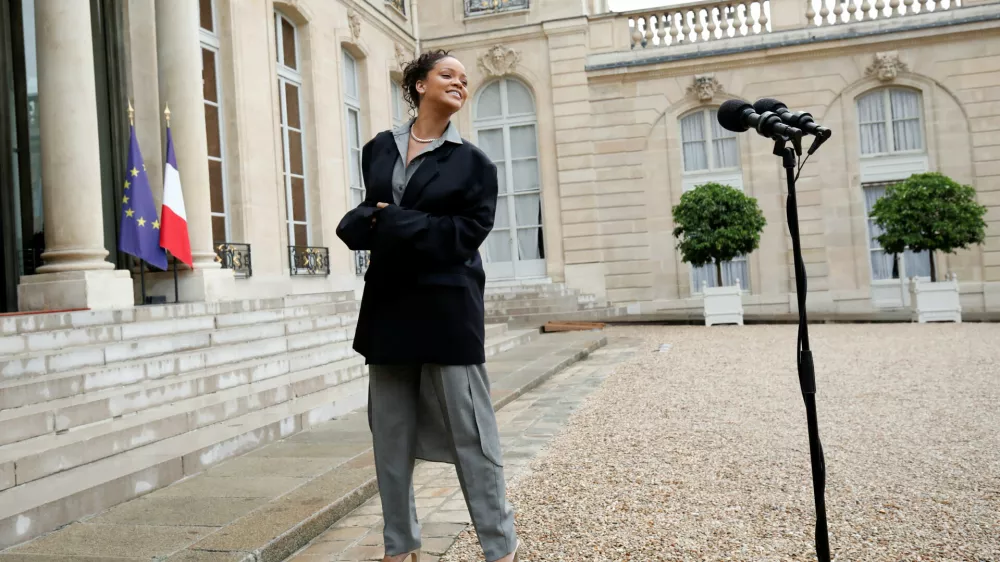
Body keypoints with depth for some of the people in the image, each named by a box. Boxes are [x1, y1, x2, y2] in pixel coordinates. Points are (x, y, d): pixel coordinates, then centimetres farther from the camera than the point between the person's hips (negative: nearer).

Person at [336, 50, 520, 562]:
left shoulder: (472, 162, 2)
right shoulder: (379, 149, 12)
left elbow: (466, 234, -9)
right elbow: (361, 218, 11)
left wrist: (393, 224, -12)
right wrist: (366, 223, -13)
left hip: (448, 309, -4)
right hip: (388, 306, 4)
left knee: (470, 433, -2)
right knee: (390, 434, 9)